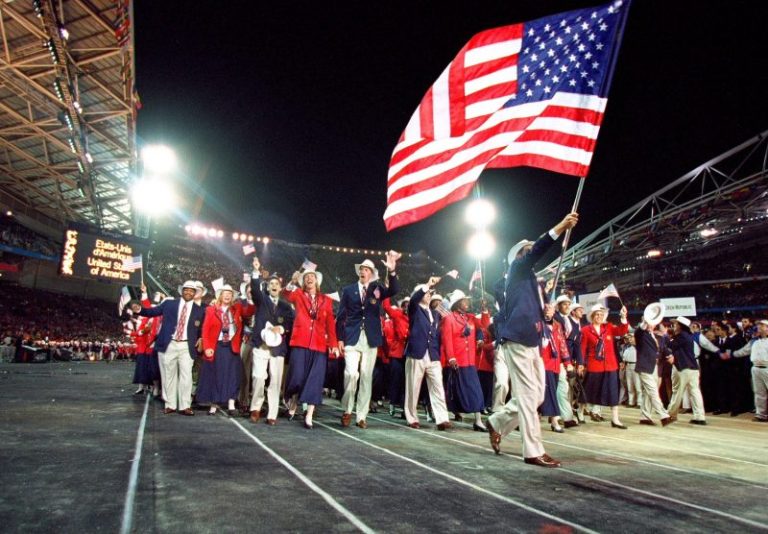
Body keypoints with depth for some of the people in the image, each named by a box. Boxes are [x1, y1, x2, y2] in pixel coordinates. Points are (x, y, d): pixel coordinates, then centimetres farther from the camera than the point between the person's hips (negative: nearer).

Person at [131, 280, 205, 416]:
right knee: (168, 376, 7)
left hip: (187, 347, 0)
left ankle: (185, 406, 2)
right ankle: (170, 405, 17)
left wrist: (199, 340, -2)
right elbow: (153, 312, 7)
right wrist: (140, 309, -9)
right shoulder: (169, 303, 7)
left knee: (186, 376, -3)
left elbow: (201, 330, 14)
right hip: (168, 345, 0)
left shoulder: (199, 310, 7)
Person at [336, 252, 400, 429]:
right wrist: (340, 338, -1)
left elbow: (394, 290, -11)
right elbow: (340, 316, 6)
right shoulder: (348, 290, 8)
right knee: (351, 373, -14)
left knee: (366, 377, 4)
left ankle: (361, 416, 13)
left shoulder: (377, 288, 9)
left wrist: (392, 271, -26)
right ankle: (347, 410, 6)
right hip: (352, 339, -1)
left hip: (370, 340, 1)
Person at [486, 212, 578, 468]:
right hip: (517, 340, -9)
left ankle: (498, 422, 26)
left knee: (536, 394, 11)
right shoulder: (517, 269, 0)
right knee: (528, 395, -7)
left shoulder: (531, 279, 24)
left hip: (531, 341, 9)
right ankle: (533, 451, 0)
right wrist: (559, 228, -27)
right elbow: (536, 252, -19)